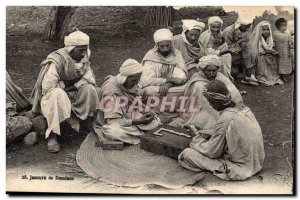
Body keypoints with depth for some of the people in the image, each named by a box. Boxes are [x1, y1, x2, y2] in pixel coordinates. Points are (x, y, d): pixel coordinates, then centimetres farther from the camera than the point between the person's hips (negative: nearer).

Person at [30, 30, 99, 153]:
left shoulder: (83, 58, -4)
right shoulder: (56, 61, -25)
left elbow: (89, 78, -6)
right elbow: (48, 87, -31)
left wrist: (73, 86, -20)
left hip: (71, 94, 5)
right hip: (51, 96, -5)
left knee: (89, 88, -20)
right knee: (57, 94, -39)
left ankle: (86, 124, -7)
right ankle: (51, 136, -35)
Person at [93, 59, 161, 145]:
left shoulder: (133, 85, -3)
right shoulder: (111, 90, -24)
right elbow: (112, 121, -26)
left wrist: (145, 113, -12)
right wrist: (137, 121, -29)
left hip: (129, 119, 6)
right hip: (110, 125, -6)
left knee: (155, 121, -8)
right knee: (114, 132, -40)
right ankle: (142, 134, -18)